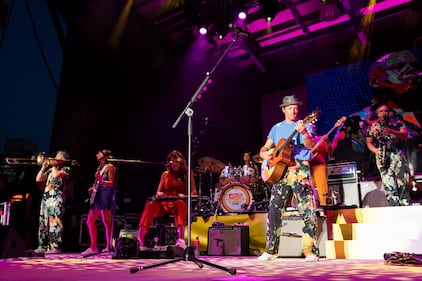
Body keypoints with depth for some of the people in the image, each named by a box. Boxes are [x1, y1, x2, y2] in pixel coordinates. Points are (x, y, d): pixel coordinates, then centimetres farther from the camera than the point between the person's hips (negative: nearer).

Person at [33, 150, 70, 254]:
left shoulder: (66, 169, 3)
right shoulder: (50, 169, 23)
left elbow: (56, 175, -16)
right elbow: (38, 179, 20)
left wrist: (53, 165, 1)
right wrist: (44, 167, 12)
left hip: (57, 198, -7)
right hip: (46, 197, 7)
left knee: (55, 222, -12)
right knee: (43, 222, 7)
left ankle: (56, 246, -11)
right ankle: (43, 246, 13)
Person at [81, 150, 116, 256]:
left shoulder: (110, 166, -2)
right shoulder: (100, 167, 23)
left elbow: (111, 183, -10)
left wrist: (102, 181, -26)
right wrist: (94, 188, 11)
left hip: (106, 195, -10)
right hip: (97, 195, 10)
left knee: (107, 222, -8)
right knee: (90, 221, 8)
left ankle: (108, 247, -4)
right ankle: (93, 247, 14)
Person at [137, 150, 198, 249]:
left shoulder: (187, 174, 10)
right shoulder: (165, 174, 17)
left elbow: (194, 192, 1)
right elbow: (158, 192, 14)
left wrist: (186, 196, -21)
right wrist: (159, 194, -11)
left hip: (181, 203, -2)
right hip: (165, 204, 2)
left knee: (180, 203, -39)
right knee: (151, 204, -30)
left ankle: (181, 239, -54)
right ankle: (140, 237, -42)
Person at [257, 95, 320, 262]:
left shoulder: (305, 125, 7)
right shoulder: (277, 128, 19)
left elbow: (310, 145, -10)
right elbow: (265, 148, 19)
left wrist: (304, 133, -31)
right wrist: (264, 154, -5)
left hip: (300, 170, -3)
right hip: (280, 171, 4)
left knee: (308, 211, -9)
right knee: (274, 210, 0)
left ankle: (311, 251, -3)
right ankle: (270, 251, 7)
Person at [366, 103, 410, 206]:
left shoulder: (397, 122, 11)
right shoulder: (372, 126, 14)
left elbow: (405, 135, -2)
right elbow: (369, 142, 13)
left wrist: (392, 132, -21)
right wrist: (376, 150, -7)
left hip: (397, 154, 0)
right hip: (382, 157, 0)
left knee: (403, 181, -9)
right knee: (388, 184, -8)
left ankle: (405, 204, -5)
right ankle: (394, 205, -8)